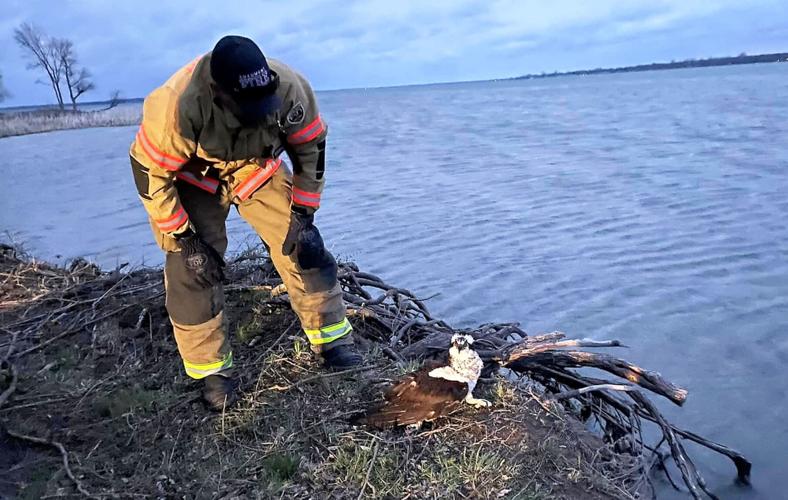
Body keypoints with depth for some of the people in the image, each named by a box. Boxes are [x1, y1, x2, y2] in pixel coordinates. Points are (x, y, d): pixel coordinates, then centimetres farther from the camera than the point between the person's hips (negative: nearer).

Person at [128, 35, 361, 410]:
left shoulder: (289, 88, -31)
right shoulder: (177, 106, -38)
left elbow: (311, 149, -12)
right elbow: (149, 172, -23)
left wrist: (303, 215, -11)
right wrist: (183, 239, -20)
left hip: (257, 169, 2)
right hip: (193, 177, -2)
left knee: (302, 246, -7)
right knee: (193, 270, -9)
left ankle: (333, 343, 8)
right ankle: (212, 373, 8)